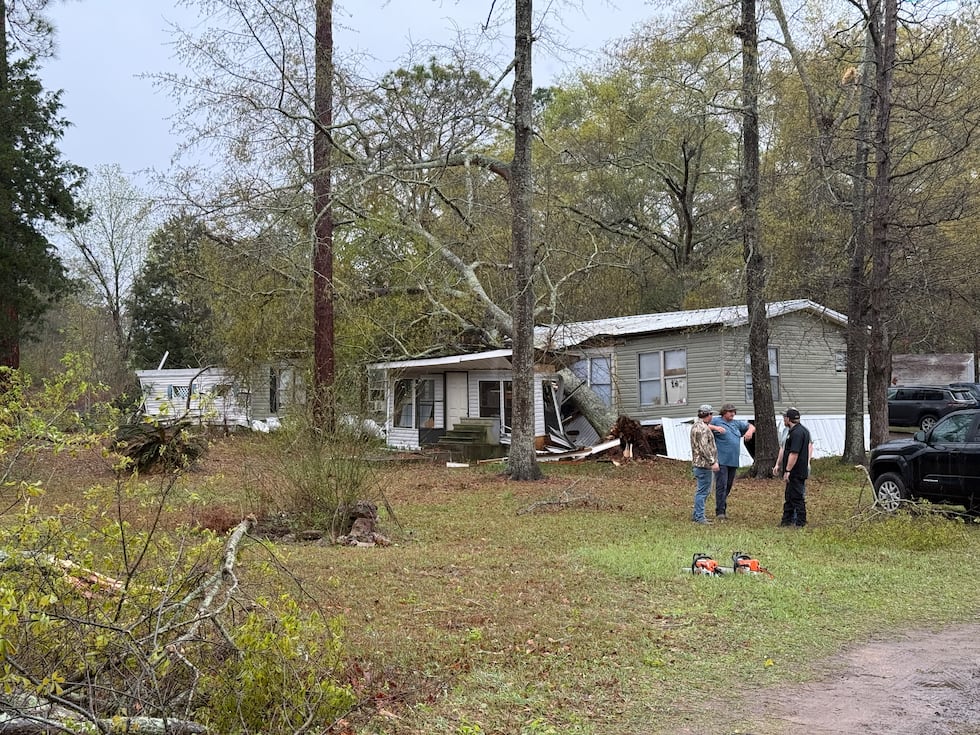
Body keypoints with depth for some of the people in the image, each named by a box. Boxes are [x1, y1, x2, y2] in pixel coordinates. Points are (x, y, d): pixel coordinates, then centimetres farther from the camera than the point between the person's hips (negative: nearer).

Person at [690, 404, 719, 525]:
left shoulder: (696, 426, 17)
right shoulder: (702, 428, -17)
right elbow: (704, 447, -24)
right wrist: (713, 462, -23)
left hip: (698, 463, 11)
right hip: (704, 464, -11)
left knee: (705, 490, 17)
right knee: (702, 491, -7)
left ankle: (696, 514, 21)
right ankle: (699, 517, -5)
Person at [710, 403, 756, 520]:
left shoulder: (736, 423, 17)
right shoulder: (716, 421, -1)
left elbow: (751, 426, 27)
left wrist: (750, 431, 4)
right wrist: (715, 428, -21)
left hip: (733, 461, 7)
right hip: (721, 461, -6)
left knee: (728, 486, 10)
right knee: (721, 486, -11)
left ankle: (723, 510, 17)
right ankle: (720, 512, -11)